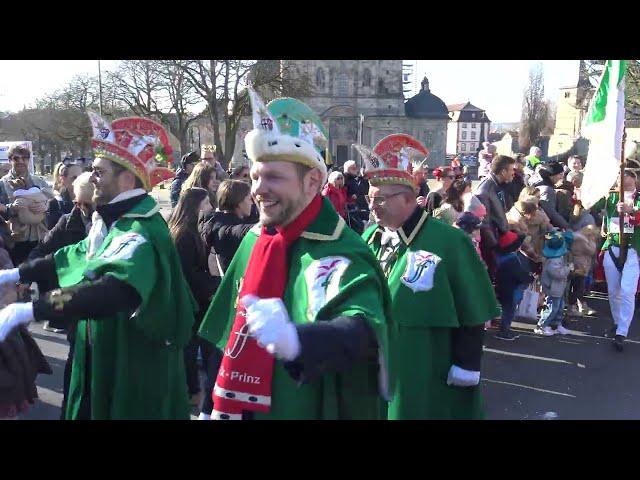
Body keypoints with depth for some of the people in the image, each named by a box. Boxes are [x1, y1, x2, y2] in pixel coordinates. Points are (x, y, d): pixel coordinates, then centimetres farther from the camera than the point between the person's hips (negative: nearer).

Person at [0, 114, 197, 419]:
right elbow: (76, 256, 19)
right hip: (104, 357, 8)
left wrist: (26, 311, -46)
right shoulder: (113, 222, 5)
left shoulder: (142, 231, -27)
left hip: (135, 367, -8)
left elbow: (116, 291, -44)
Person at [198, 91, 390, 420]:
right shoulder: (254, 241, -1)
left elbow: (361, 330, -38)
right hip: (246, 408, 6)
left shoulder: (340, 253, -21)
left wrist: (295, 339, -56)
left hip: (314, 411, -5)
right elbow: (232, 332, 8)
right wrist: (218, 406, 14)